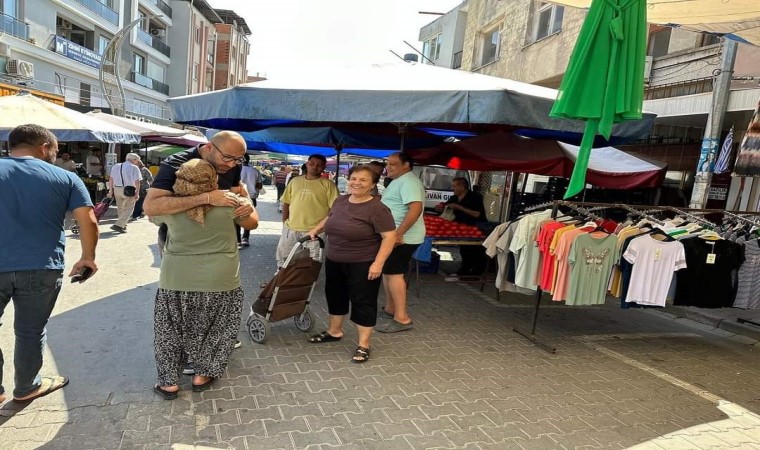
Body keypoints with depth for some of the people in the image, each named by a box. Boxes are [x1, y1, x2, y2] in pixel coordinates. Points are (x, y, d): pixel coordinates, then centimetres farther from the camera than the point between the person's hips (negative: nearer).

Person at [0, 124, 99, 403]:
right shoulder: (65, 178, 3)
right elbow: (88, 222, -1)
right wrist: (87, 258, 11)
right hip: (41, 268, 0)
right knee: (30, 332, 14)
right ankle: (26, 388, 31)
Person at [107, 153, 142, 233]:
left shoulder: (115, 166, 14)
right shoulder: (134, 168, -4)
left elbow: (111, 179, 12)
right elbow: (137, 182, -10)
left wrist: (110, 191, 14)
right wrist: (137, 193, -8)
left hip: (117, 189, 6)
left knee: (120, 208, 20)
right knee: (128, 209, 2)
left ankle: (123, 225, 31)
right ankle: (118, 225, -10)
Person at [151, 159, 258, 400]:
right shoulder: (228, 201, -10)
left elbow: (152, 215, 18)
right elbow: (252, 222, 6)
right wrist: (244, 199, 22)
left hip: (177, 280, 1)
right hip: (220, 280, -1)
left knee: (171, 329, 19)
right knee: (214, 330, 19)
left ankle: (169, 382, 26)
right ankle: (203, 375, 30)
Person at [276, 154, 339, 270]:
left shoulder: (328, 184, -5)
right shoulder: (295, 181, 9)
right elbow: (286, 203, 13)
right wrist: (284, 222, 7)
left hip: (315, 231, -4)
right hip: (291, 228, 4)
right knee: (283, 256, 16)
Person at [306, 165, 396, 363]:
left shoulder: (377, 208, -18)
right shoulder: (340, 201, 4)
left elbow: (390, 237, -20)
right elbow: (330, 218, 24)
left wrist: (378, 263, -23)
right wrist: (316, 229, 14)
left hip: (363, 265, -7)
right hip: (334, 262, 8)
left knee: (363, 302, 2)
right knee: (335, 296, 19)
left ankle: (363, 345, 14)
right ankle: (334, 331, 38)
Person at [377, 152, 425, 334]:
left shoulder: (408, 181, -16)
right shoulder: (399, 181, 19)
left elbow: (416, 208, -28)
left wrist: (398, 233, -31)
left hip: (402, 238, -11)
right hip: (393, 235, 11)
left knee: (394, 274, -11)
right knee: (388, 271, 17)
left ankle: (402, 319, -8)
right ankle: (390, 308, 28)